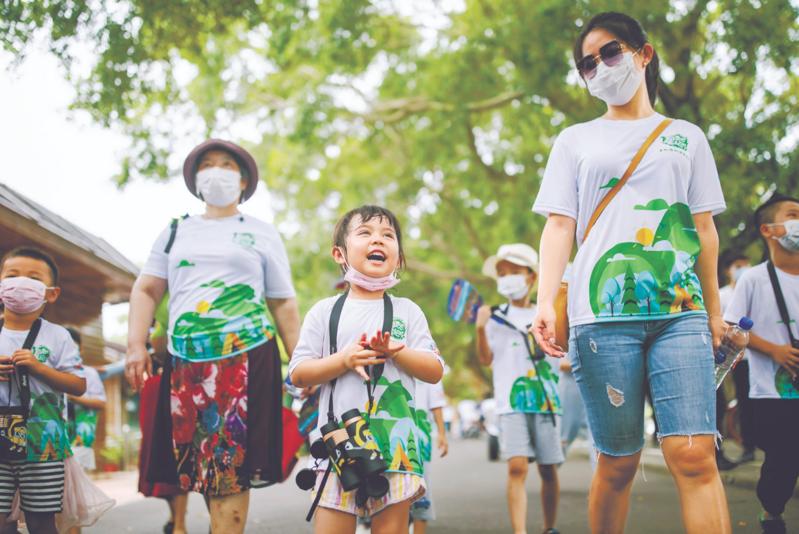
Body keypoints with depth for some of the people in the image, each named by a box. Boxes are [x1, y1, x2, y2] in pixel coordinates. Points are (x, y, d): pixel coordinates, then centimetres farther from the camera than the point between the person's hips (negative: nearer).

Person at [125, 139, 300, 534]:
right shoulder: (176, 230, 19)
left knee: (231, 463, -10)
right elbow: (146, 290, 13)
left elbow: (283, 304, 10)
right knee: (193, 460, 0)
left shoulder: (262, 233, 13)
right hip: (185, 361, 3)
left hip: (246, 359, -3)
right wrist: (136, 345, -2)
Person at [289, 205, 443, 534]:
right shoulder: (325, 312, 7)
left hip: (395, 440, 1)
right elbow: (298, 375, 3)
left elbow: (434, 371, 4)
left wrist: (395, 351, -11)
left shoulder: (407, 311, 10)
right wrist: (344, 360, -11)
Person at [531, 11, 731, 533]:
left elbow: (704, 227, 17)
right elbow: (560, 225, 7)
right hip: (602, 312, 0)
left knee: (695, 455, -14)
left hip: (680, 311, 1)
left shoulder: (686, 137, 19)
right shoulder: (576, 139, 17)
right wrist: (546, 303, -7)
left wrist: (713, 308, 12)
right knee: (618, 463, 1)